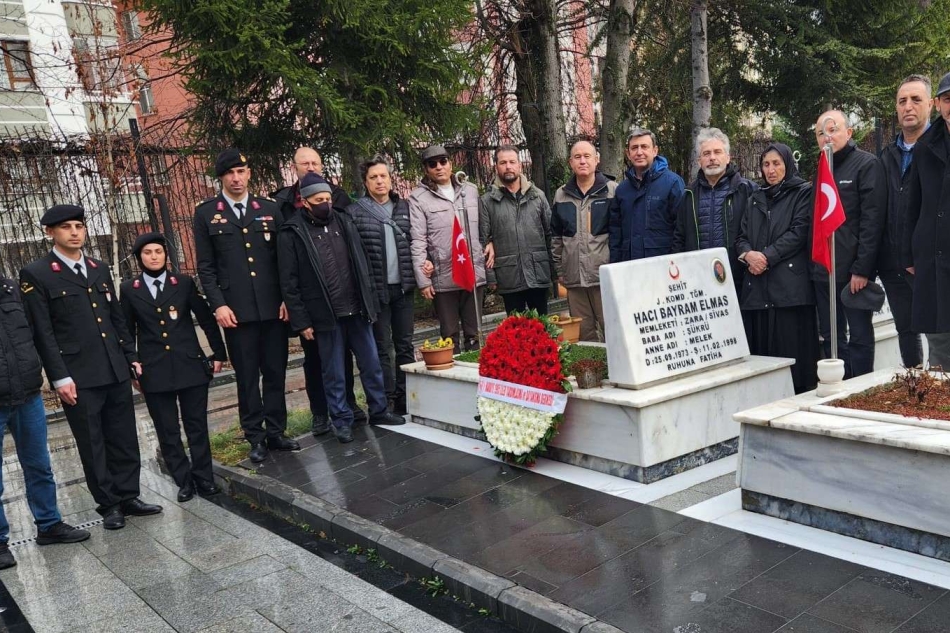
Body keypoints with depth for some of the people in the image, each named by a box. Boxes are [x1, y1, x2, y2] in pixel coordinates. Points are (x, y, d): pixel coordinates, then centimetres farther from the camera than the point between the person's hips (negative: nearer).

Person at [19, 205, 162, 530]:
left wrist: (131, 356, 14)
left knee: (124, 439, 11)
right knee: (92, 445, 6)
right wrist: (60, 377, -12)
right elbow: (42, 332, -8)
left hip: (116, 371, 5)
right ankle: (108, 505, 18)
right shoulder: (35, 275, -4)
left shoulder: (99, 268, 14)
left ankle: (128, 496, 23)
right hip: (78, 377, -5)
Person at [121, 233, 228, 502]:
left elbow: (206, 318, 8)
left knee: (197, 426, 5)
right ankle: (184, 481, 18)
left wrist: (218, 353, 6)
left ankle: (204, 479, 17)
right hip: (154, 371, 0)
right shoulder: (129, 289, 5)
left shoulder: (184, 283, 4)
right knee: (167, 432, 6)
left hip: (190, 366, 0)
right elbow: (127, 333, 8)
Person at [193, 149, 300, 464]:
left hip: (274, 307, 2)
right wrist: (218, 304, -8)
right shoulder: (206, 213, 4)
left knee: (275, 373, 7)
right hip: (236, 309, -2)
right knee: (247, 376, 5)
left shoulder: (269, 208, 9)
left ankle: (276, 432, 19)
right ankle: (255, 437, 15)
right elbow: (205, 266, 1)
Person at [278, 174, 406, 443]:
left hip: (357, 310, 4)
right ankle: (342, 420, 21)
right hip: (326, 316, -4)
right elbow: (289, 283, -6)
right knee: (334, 373, 7)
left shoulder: (343, 222, 7)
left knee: (371, 365, 11)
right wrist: (301, 321, -9)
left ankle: (378, 411, 26)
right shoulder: (292, 233, -6)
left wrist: (371, 302, 8)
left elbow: (362, 265, 11)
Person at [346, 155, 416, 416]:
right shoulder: (354, 212, -3)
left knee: (405, 345, 10)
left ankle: (405, 400, 20)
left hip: (403, 287, 4)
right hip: (376, 289, -4)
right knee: (382, 348, 3)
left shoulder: (404, 208, 9)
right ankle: (386, 402, 12)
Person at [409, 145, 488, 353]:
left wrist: (487, 257, 8)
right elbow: (418, 242, -7)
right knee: (449, 336, 6)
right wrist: (423, 280, -10)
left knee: (473, 333, 11)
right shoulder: (418, 198, -4)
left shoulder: (471, 191, 10)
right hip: (443, 278, -3)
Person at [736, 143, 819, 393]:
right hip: (757, 286, 5)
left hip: (789, 285, -5)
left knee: (791, 349, -7)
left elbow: (799, 232, -6)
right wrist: (748, 254, -6)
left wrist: (767, 256, -13)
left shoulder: (803, 192, 6)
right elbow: (741, 236, 15)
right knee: (761, 349, 3)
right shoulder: (756, 198, 22)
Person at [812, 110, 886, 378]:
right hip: (823, 272, 7)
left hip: (853, 272, -7)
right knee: (831, 338, 10)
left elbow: (872, 221, -12)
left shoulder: (867, 164, -4)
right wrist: (813, 265, 10)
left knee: (859, 337, 0)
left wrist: (862, 269, -18)